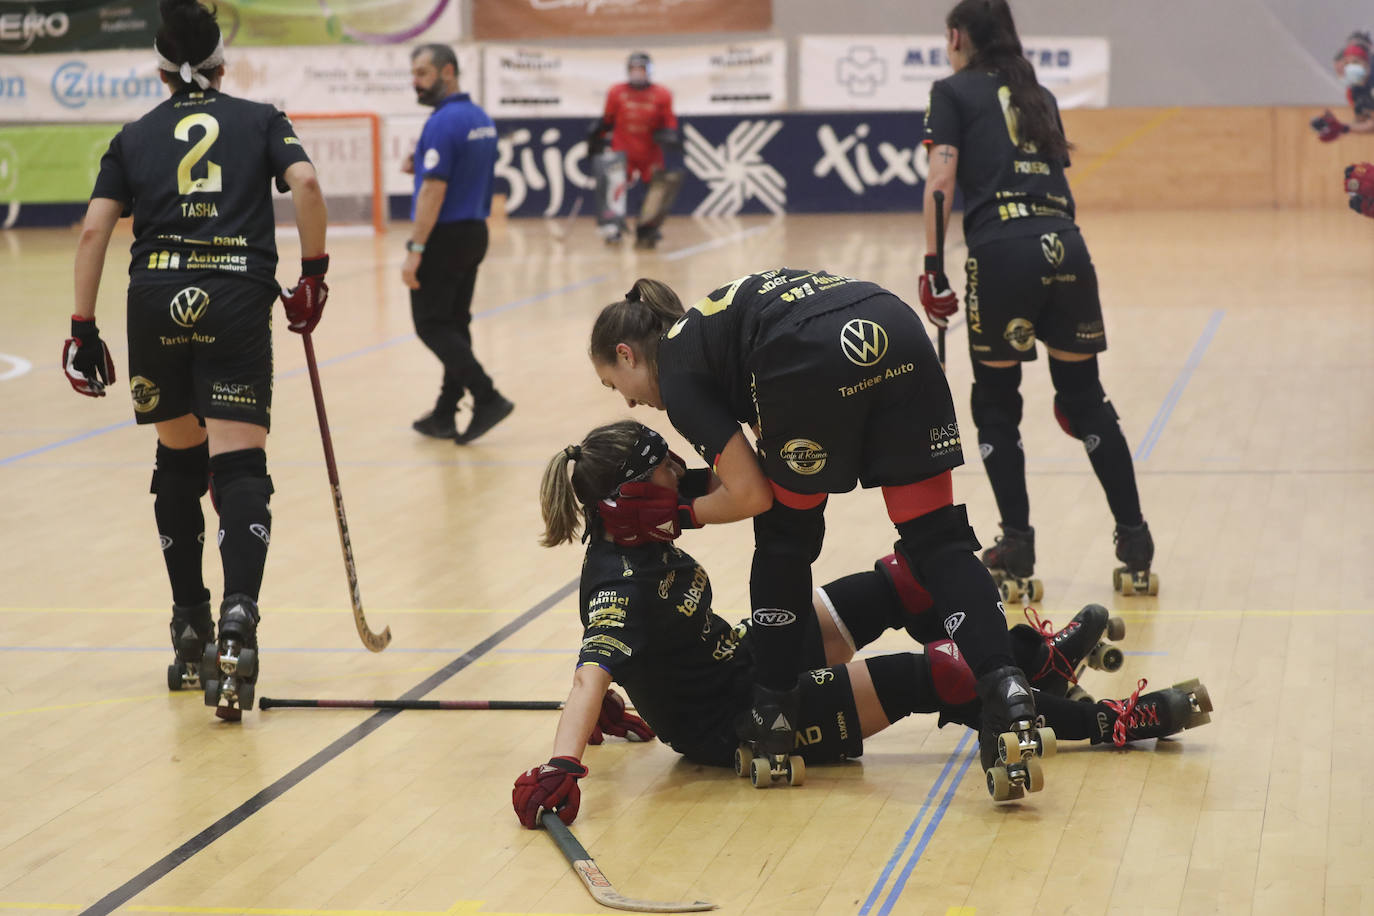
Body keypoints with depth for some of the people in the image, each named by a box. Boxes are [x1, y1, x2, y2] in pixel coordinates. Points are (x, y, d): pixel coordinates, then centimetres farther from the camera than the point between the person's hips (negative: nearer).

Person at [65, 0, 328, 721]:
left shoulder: (134, 137, 17)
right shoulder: (260, 121, 15)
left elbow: (94, 230, 8)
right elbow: (306, 184, -3)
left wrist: (83, 328, 10)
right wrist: (314, 274, 6)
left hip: (155, 298, 2)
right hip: (238, 297, -2)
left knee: (178, 459, 18)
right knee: (239, 466, -4)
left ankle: (190, 630, 22)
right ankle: (238, 613, -28)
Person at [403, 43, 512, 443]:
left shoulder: (442, 123, -18)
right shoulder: (482, 120, 11)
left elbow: (434, 191, -22)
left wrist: (415, 250, -21)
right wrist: (422, 166, 11)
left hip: (445, 236, -9)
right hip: (475, 232, 9)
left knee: (432, 325, -3)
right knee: (455, 325, 11)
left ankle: (487, 398, -12)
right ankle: (445, 416, 14)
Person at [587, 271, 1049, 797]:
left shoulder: (676, 368, 15)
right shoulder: (711, 324, 37)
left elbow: (751, 494, 7)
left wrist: (679, 516, 22)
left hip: (820, 359, -7)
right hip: (898, 328, 7)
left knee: (784, 536, 17)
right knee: (937, 539, 7)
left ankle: (771, 714, 23)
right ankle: (1004, 693, -12)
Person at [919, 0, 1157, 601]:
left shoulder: (953, 91, 10)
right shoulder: (1038, 95, 25)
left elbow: (941, 180, -2)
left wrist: (933, 265, -1)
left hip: (1001, 249, -4)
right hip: (1065, 244, 4)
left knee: (996, 406, 11)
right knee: (1086, 399, 14)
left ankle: (1017, 556, 7)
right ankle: (1137, 553, 13)